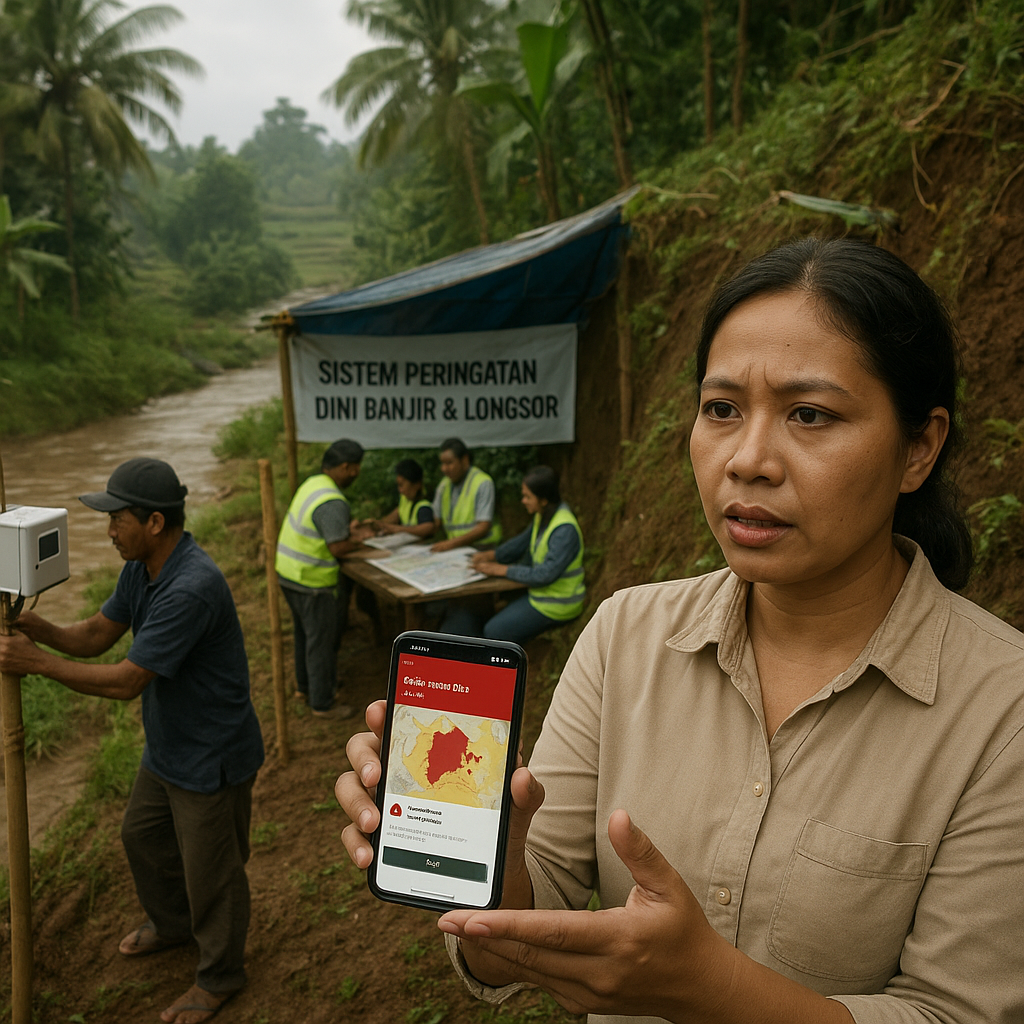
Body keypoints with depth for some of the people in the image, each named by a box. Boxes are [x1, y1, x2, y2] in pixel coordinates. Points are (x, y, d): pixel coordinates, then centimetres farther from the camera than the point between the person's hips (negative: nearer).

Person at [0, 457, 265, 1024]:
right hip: (166, 746, 10)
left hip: (210, 758, -10)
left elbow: (126, 680, -30)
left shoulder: (191, 589, -34)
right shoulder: (141, 567, -2)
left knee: (209, 869, 10)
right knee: (142, 835, 28)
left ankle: (219, 975, 35)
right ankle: (170, 923, 56)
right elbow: (96, 634, 4)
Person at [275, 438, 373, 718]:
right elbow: (337, 548, -25)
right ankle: (322, 704, 16)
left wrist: (350, 531, 8)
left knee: (305, 633, 25)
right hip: (312, 581, -10)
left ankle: (304, 686, 41)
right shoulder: (333, 503, -25)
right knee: (321, 641, 4)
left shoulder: (312, 484, 5)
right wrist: (357, 540, -7)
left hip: (288, 571, 10)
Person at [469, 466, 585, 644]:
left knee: (493, 631, -8)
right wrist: (491, 555, 5)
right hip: (539, 593, 9)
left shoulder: (565, 530, -26)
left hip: (555, 606, -9)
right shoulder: (542, 517, 3)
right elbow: (522, 542, 20)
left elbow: (545, 574, -29)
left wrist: (501, 569, -22)